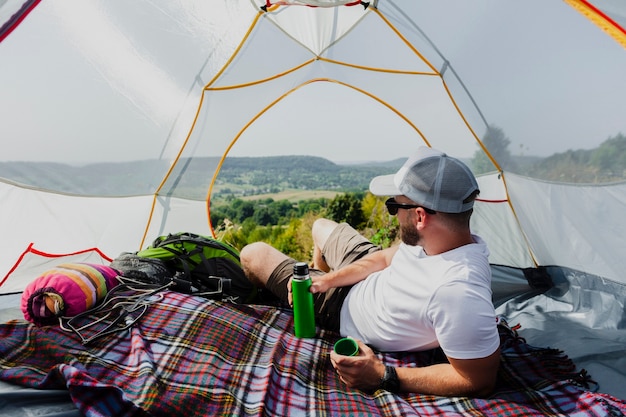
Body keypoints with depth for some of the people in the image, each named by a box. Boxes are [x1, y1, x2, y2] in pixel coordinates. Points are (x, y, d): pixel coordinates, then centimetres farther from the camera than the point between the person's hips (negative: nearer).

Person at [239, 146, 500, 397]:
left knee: (253, 253, 2)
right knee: (321, 226, 29)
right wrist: (326, 280, -8)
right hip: (372, 278, 7)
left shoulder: (459, 291, -41)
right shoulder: (433, 236, -16)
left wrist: (385, 377, -29)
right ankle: (319, 282, 56)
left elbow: (479, 382, -29)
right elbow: (386, 258, -3)